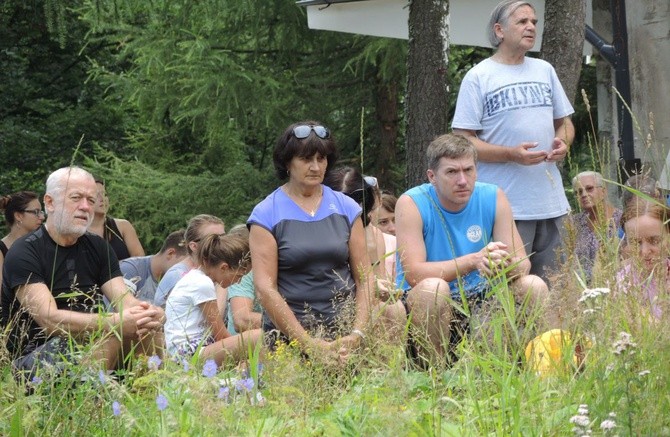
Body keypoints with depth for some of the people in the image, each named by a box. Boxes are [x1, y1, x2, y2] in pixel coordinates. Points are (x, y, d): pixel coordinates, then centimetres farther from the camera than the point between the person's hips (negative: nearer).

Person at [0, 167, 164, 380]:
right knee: (112, 333, -30)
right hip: (33, 359, -6)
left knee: (149, 330, -18)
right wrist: (115, 321, -35)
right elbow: (49, 319, -23)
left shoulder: (97, 247, 11)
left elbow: (125, 301, -3)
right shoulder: (23, 253, -10)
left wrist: (148, 314, -28)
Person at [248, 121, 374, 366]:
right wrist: (311, 344, -13)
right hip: (289, 334, -2)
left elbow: (364, 278, 8)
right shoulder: (267, 215, 0)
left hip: (344, 329, 2)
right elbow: (265, 288, -7)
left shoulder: (347, 208, 10)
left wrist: (357, 334, -7)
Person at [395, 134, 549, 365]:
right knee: (433, 288, -36)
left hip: (477, 299, 4)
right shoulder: (411, 204, -13)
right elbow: (413, 273, -25)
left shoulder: (493, 198, -2)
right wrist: (474, 260, -36)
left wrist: (508, 265, -34)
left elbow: (523, 263, -8)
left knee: (533, 286, -17)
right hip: (422, 304, -4)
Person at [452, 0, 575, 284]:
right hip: (506, 206, -5)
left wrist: (563, 141, -1)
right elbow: (463, 141, -6)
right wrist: (511, 154, -18)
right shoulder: (478, 77, -2)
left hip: (551, 202, 6)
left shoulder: (545, 71, 15)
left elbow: (564, 122, 23)